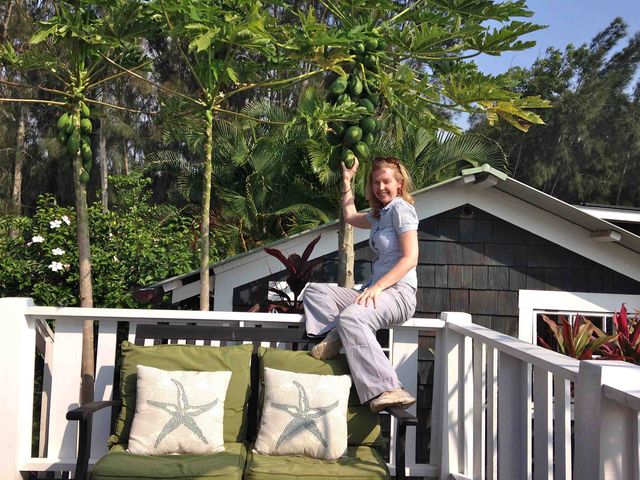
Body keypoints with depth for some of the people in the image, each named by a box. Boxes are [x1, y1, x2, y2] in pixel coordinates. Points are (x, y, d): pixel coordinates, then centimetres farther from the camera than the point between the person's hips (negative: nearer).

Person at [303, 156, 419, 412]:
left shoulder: (401, 209, -5)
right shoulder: (379, 214, 22)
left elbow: (410, 258, -15)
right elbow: (350, 216, 43)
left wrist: (377, 287, -23)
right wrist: (347, 180, 39)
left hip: (399, 292, -9)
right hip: (377, 290, 9)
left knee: (351, 318, -38)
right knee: (314, 291, 3)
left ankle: (388, 390, -44)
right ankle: (334, 335, -24)